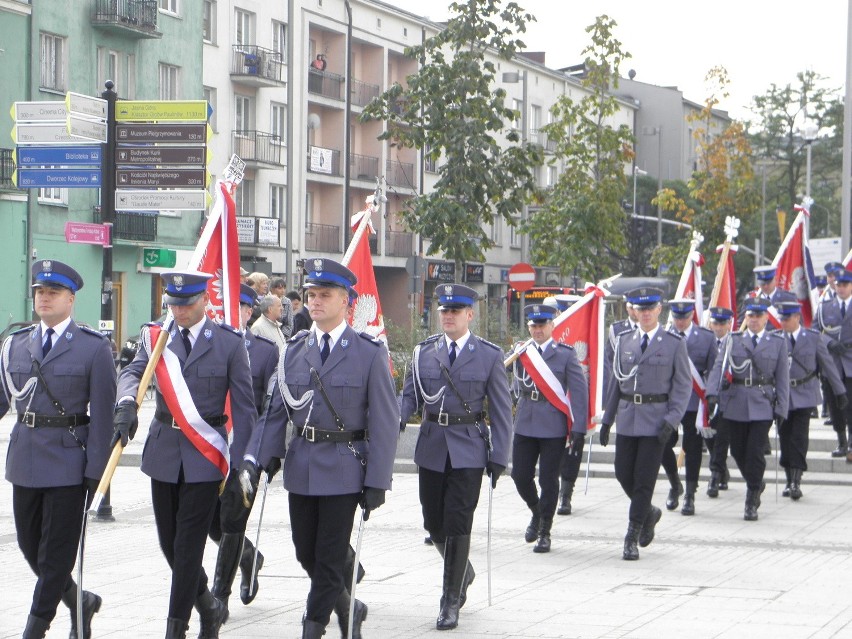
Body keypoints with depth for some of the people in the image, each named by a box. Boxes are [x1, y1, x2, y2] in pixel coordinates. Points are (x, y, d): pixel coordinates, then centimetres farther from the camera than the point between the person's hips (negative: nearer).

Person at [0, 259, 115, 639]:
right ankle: (80, 601, 32)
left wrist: (96, 471, -10)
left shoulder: (94, 347, -5)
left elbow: (103, 413, -6)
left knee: (57, 550, 1)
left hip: (68, 461, -5)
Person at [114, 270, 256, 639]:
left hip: (205, 455, -4)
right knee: (169, 541, 10)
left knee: (188, 544, -4)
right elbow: (133, 371, -12)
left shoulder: (229, 343, -3)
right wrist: (127, 401, -35)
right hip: (164, 451, 4)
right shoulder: (156, 337, 5)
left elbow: (243, 408, -2)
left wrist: (239, 463, -6)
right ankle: (207, 606, 32)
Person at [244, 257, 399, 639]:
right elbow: (275, 411, 7)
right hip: (300, 467, 5)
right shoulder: (293, 349, 6)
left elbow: (385, 423, -7)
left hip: (343, 468, -5)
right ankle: (346, 607, 36)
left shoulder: (370, 353, -6)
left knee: (329, 557, -1)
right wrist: (253, 460, -5)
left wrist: (377, 483, -11)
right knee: (306, 552, 13)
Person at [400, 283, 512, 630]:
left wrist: (498, 457, -5)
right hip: (431, 448, 3)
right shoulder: (423, 351, 6)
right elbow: (409, 396, 5)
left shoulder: (489, 355, -1)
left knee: (457, 524, -7)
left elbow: (501, 411, 0)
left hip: (468, 450, -3)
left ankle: (451, 600, 3)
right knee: (434, 523, 9)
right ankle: (461, 573, 37)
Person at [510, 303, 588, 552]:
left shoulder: (565, 354, -3)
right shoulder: (520, 353, 8)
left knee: (548, 480, 1)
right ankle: (537, 513, 31)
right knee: (520, 476, 3)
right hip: (525, 426, 3)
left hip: (553, 427, -3)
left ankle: (545, 533, 14)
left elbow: (579, 392, -5)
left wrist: (578, 430, -10)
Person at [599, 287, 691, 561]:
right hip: (627, 418, 4)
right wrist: (607, 419, 11)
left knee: (644, 479, -5)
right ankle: (649, 513, 34)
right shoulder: (623, 341, 9)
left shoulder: (674, 344, -2)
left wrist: (671, 421, -13)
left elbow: (683, 386, -2)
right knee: (624, 474, 6)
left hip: (655, 420, -4)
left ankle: (632, 539, 2)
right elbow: (616, 381, 14)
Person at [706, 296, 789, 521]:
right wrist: (712, 393, -17)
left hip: (762, 406, -2)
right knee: (738, 451, 7)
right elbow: (719, 368, -2)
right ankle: (756, 484, 34)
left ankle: (752, 501, 3)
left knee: (755, 452, -9)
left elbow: (782, 378, 7)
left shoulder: (777, 343, 7)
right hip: (734, 405, 2)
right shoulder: (732, 340, 7)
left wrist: (781, 408, 1)